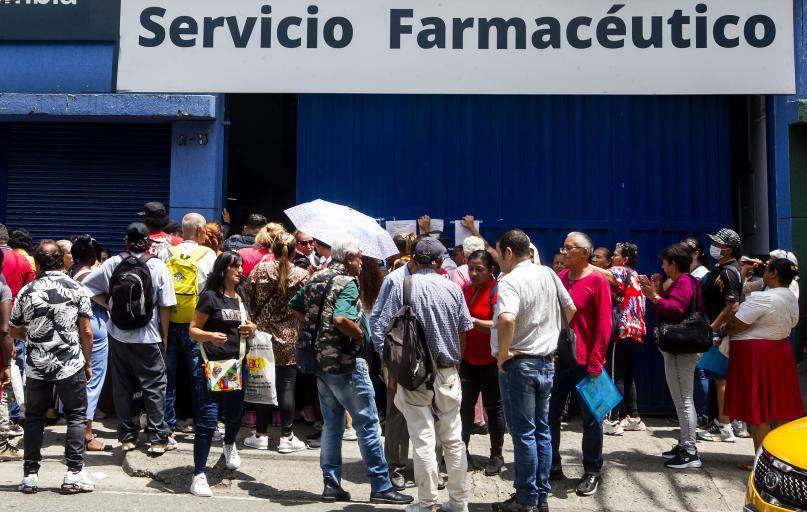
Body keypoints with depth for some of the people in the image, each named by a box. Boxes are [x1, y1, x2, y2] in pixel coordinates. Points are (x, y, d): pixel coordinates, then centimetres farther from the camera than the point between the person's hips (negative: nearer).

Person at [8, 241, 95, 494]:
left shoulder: (26, 291, 0)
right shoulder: (77, 289, -5)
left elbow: (13, 330, 10)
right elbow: (86, 331, -6)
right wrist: (88, 363, 5)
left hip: (36, 366, 2)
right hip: (71, 364, -2)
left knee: (34, 417, 14)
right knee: (76, 416, 7)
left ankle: (30, 474, 17)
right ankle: (74, 473, 4)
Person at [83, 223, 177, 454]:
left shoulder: (113, 263, -4)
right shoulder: (158, 266, -9)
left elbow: (87, 285, -1)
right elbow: (165, 306, -8)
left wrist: (108, 304, 8)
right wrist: (164, 336, 1)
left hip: (118, 335, 3)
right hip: (148, 338, -3)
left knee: (122, 387, 12)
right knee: (154, 387, 6)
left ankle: (127, 437, 19)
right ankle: (158, 438, 7)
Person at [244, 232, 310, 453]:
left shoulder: (260, 269, -4)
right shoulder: (301, 275, -8)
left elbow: (249, 298, 1)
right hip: (289, 339, -2)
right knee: (287, 387, 4)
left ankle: (261, 435, 17)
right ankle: (286, 437, 8)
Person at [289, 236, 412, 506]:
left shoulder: (316, 279, 10)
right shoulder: (347, 283, -15)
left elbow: (294, 307, 18)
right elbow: (341, 319, -30)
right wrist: (361, 335, -14)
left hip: (320, 360, 8)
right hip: (344, 362, -8)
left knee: (331, 423, 14)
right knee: (367, 423, 0)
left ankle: (331, 485, 17)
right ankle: (381, 486, 5)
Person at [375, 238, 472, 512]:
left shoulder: (402, 287, -6)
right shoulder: (453, 289, 0)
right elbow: (463, 332, 5)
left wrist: (392, 372, 3)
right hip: (448, 373, 3)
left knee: (423, 440, 2)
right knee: (453, 439, 12)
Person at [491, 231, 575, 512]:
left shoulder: (510, 281, -18)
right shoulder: (548, 274, 6)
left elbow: (507, 320, -35)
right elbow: (571, 310, 15)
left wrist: (503, 353, -21)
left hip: (519, 364, -7)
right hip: (546, 363, 7)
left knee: (524, 434, 1)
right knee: (542, 431, 13)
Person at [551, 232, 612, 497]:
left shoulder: (597, 280, -9)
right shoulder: (560, 277, 6)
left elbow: (604, 325, -11)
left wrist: (595, 362, -14)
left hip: (585, 361, -5)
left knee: (590, 418, 7)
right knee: (550, 413, 11)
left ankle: (592, 472, 20)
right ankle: (552, 465, 25)